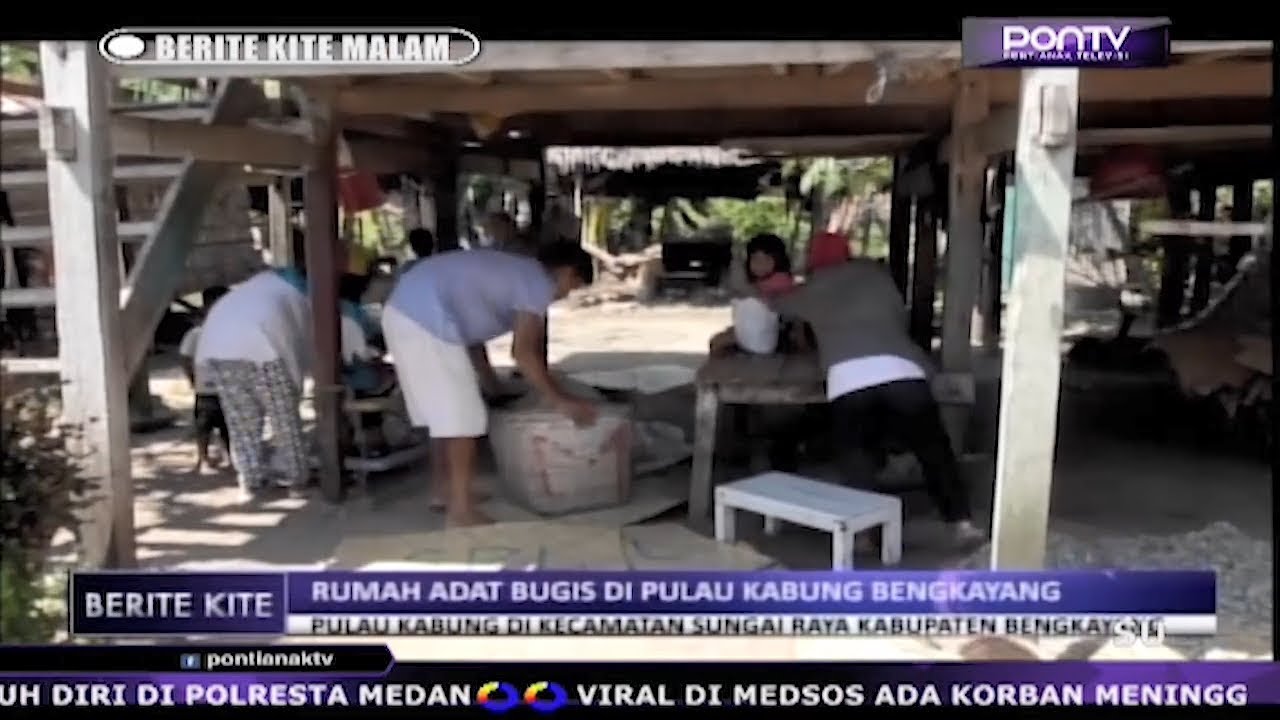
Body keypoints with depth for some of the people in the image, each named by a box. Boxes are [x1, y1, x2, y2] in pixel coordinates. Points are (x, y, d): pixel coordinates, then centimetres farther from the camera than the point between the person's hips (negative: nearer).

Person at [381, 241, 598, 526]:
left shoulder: (515, 271, 25)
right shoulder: (539, 282, -3)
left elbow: (471, 332, 29)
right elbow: (524, 353, -12)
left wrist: (492, 385, 34)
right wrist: (561, 401, -6)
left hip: (404, 311, 10)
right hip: (426, 318, -10)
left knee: (443, 411, 20)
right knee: (462, 416, -3)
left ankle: (445, 489, 31)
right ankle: (461, 510, 1)